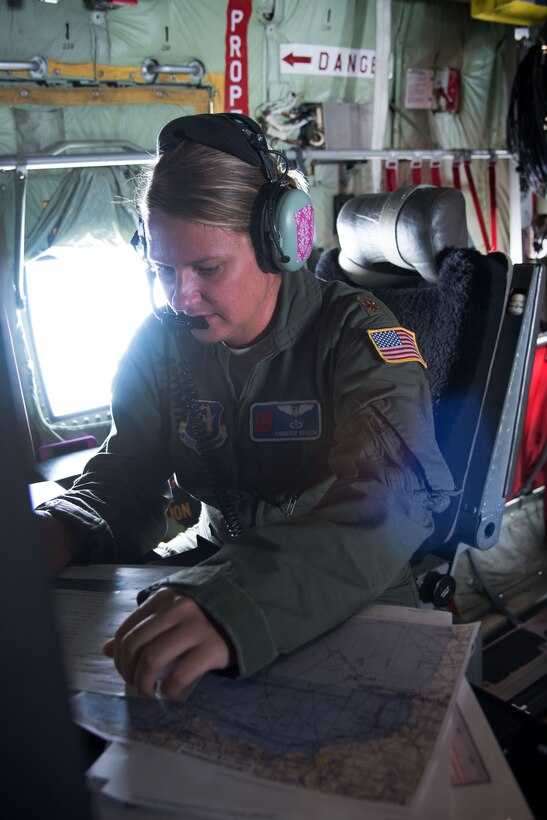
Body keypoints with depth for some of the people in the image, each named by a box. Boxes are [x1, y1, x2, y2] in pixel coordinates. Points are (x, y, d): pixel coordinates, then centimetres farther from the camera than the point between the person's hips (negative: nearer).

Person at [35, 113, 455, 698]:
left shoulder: (357, 333, -19)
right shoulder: (161, 341, -1)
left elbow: (393, 500, -35)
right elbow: (125, 481, -3)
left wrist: (237, 601, -53)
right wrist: (54, 534, -28)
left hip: (350, 598, -4)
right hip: (220, 556, 5)